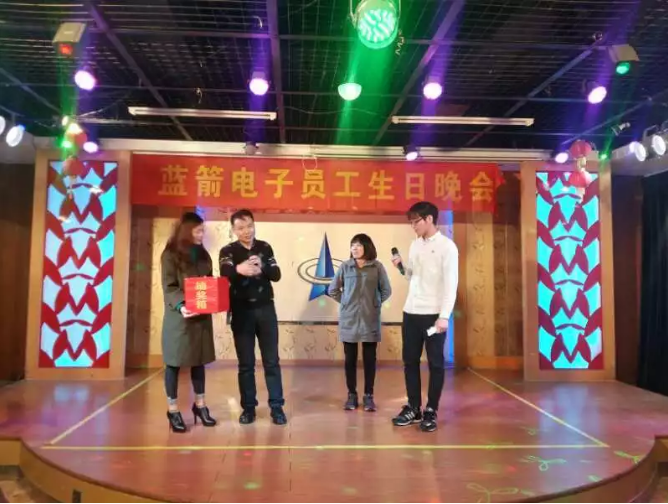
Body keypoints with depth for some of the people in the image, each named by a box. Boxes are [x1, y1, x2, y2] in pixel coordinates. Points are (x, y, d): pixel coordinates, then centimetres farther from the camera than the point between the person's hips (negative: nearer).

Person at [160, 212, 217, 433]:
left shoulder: (203, 255, 13)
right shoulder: (171, 255, -6)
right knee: (174, 362, 2)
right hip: (179, 317, -6)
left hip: (202, 316, 6)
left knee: (199, 360, 12)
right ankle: (172, 409, 13)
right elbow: (169, 287, -12)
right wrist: (180, 306, -29)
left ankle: (199, 404, 24)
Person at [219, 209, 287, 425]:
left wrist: (261, 268, -26)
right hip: (241, 311, -1)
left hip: (265, 309, 1)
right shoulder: (228, 251, -2)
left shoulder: (264, 247, 5)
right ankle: (248, 407, 16)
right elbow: (225, 274, -22)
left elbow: (276, 274, -4)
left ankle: (277, 407, 11)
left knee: (271, 361, 4)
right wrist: (239, 269, -45)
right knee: (245, 363, 5)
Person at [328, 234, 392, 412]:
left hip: (370, 320, 0)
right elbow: (332, 290, 9)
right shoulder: (345, 267, 0)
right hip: (349, 320, 1)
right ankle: (351, 395, 19)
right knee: (350, 359, 7)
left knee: (369, 359, 6)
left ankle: (368, 396, 17)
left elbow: (386, 291, 6)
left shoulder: (377, 267, -1)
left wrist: (375, 303, 1)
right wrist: (346, 302, 4)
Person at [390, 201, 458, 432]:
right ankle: (413, 407, 23)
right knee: (410, 361, 11)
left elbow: (451, 283, -12)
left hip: (433, 314, -6)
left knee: (435, 363, 4)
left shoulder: (446, 246, -7)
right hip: (411, 312, 7)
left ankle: (431, 411, 14)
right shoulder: (415, 245, 12)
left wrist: (444, 316, -18)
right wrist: (400, 267, -3)